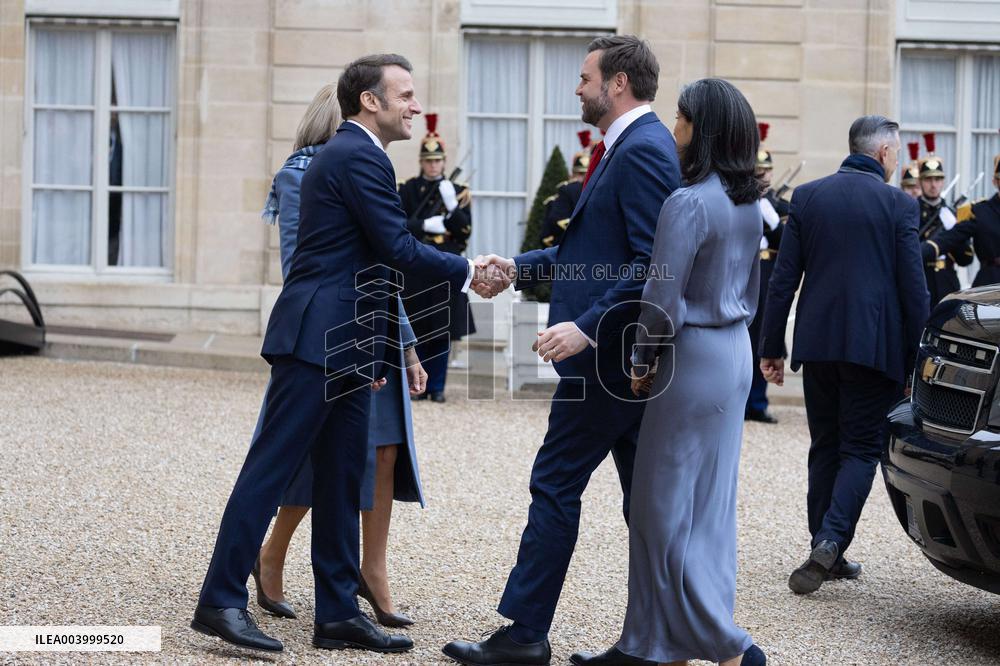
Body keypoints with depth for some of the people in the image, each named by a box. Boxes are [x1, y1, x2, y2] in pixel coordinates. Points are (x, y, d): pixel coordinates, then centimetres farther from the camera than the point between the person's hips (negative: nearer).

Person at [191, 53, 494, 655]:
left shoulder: (349, 154, 21)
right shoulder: (358, 156, -11)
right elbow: (397, 248, -16)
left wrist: (372, 350, 23)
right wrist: (467, 273, -5)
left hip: (344, 347, 10)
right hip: (318, 340, -10)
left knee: (343, 480, 9)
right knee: (274, 466, -7)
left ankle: (339, 612, 14)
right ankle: (222, 601, -4)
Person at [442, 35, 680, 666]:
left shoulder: (642, 150, -16)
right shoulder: (633, 146, 16)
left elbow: (653, 263, -24)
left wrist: (587, 326, -25)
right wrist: (520, 266, 17)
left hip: (609, 353, -10)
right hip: (628, 352, 10)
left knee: (556, 484, -3)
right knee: (644, 495, 11)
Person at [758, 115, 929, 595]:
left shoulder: (807, 196, 5)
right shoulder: (899, 205, -4)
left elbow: (783, 279, 3)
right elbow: (913, 289, -6)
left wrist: (771, 347, 7)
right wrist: (916, 356, 2)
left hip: (817, 341, 3)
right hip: (875, 345, -3)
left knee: (825, 447, 14)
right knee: (861, 448, 3)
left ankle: (826, 555, 16)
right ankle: (831, 540, -15)